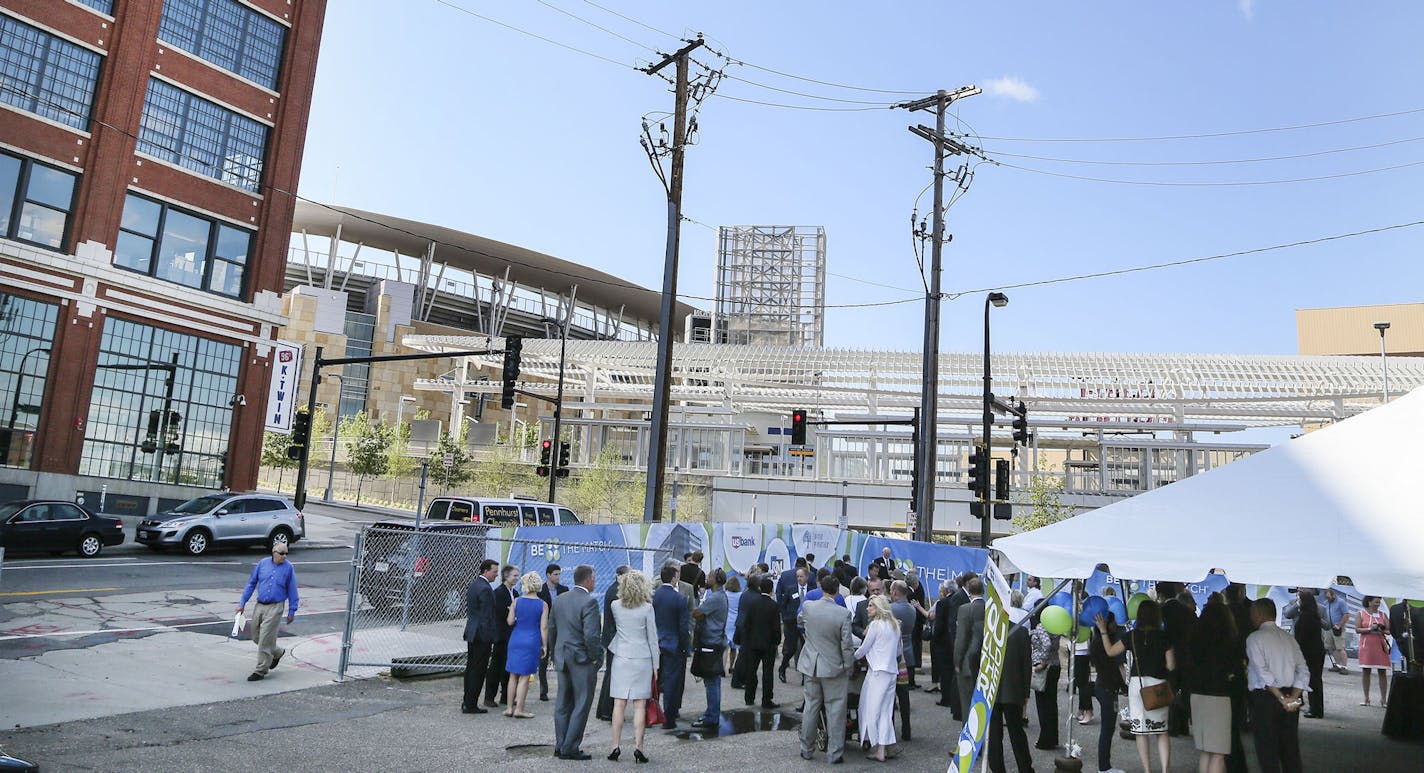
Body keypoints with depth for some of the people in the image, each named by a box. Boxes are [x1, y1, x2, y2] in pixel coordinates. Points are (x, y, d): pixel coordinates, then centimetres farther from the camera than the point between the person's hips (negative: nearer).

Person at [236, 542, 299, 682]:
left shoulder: (288, 568, -5)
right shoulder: (262, 563, 2)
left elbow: (292, 590, 0)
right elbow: (251, 584, 9)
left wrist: (292, 611, 0)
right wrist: (242, 603, 6)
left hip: (275, 608, -4)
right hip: (259, 606, 5)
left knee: (265, 640, -6)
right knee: (256, 637, 14)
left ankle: (260, 671, 5)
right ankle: (277, 653, 37)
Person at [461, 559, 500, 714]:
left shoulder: (473, 584, 11)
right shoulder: (485, 589, -19)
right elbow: (488, 616, -20)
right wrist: (492, 637, -15)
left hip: (471, 632, 10)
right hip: (482, 634, -10)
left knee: (470, 668, 16)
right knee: (478, 670, -2)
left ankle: (467, 702, 25)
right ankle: (471, 705, 2)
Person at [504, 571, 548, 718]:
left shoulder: (516, 601, -2)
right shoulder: (543, 605, -4)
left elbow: (510, 621, -3)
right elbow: (544, 627, -5)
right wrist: (544, 646, 1)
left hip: (516, 640, 2)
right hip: (532, 642, -2)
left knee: (513, 676, 12)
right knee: (525, 677, 4)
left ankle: (510, 708, 16)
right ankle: (519, 709, 6)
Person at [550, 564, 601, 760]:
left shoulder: (559, 600, 6)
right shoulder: (589, 601, -17)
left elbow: (551, 631, 12)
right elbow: (591, 635, -23)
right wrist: (595, 656, -8)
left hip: (562, 658, 7)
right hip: (583, 660, -7)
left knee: (563, 705, 15)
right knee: (581, 705, 3)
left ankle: (560, 746, 22)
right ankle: (570, 748, 6)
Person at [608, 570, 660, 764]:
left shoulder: (615, 606, -1)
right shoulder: (647, 608, -7)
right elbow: (652, 638, -3)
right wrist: (655, 665, 4)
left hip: (621, 658, 2)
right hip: (642, 659, -2)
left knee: (619, 704, 6)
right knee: (640, 705, 2)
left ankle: (616, 746, 9)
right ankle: (638, 746, 1)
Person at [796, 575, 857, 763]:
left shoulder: (808, 607, -6)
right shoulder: (843, 613, -17)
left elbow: (799, 622, 17)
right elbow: (847, 645, -13)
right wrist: (848, 667, 0)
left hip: (810, 665, 4)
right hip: (834, 668, -3)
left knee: (811, 707, 15)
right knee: (835, 711, 7)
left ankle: (806, 749, 24)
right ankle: (834, 753, 11)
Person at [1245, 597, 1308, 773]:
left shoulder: (1254, 638, -7)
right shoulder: (1288, 638, 10)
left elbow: (1263, 672, -17)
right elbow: (1304, 672, 2)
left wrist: (1282, 698, -13)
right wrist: (1292, 697, -4)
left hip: (1265, 698, -6)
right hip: (1291, 702, 6)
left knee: (1268, 752, 0)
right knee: (1291, 748, 13)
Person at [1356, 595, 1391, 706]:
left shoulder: (1382, 615, 9)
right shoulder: (1361, 614, 5)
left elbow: (1390, 630, 7)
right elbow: (1357, 629, -1)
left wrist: (1382, 631, -13)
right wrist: (1369, 629, -15)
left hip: (1381, 646, 1)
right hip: (1366, 646, -1)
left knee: (1383, 672, -1)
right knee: (1365, 671, 2)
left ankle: (1383, 698, 5)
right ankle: (1366, 698, 10)